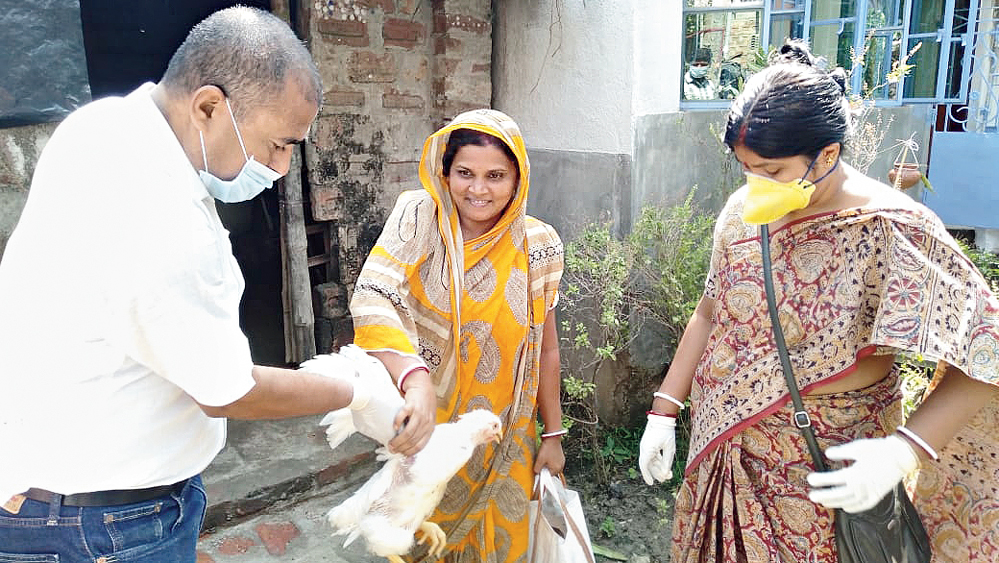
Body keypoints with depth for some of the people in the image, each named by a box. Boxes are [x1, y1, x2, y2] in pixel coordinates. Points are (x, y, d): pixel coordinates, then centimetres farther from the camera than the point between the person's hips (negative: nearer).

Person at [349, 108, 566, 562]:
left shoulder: (538, 245, -9)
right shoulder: (418, 217, -14)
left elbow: (545, 348, -1)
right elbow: (371, 300, -29)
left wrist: (553, 434, 4)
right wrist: (416, 380, -45)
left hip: (503, 437, 1)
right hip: (423, 424, 0)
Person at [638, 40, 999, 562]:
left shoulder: (889, 230, -19)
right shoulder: (743, 210, -3)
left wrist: (904, 449, -30)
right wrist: (663, 411, 4)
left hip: (821, 468, -5)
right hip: (721, 447, 5)